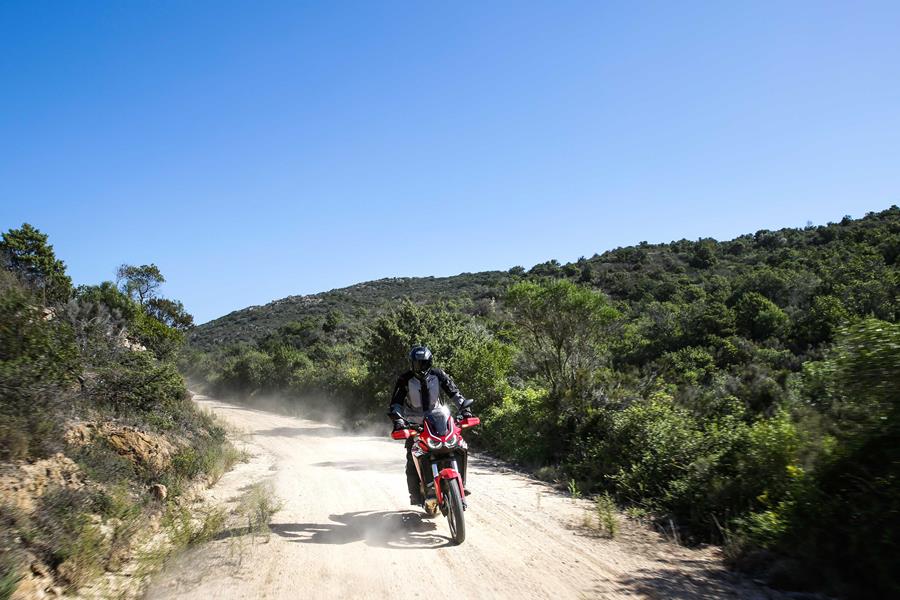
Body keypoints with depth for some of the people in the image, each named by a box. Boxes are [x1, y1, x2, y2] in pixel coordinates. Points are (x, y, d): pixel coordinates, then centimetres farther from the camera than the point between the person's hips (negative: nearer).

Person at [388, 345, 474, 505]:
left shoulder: (438, 375, -2)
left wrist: (464, 409, -12)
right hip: (414, 425, -1)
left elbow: (454, 392, 2)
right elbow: (396, 402, -9)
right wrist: (398, 420, -26)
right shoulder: (405, 380, -7)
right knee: (412, 461, -9)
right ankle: (415, 495, 6)